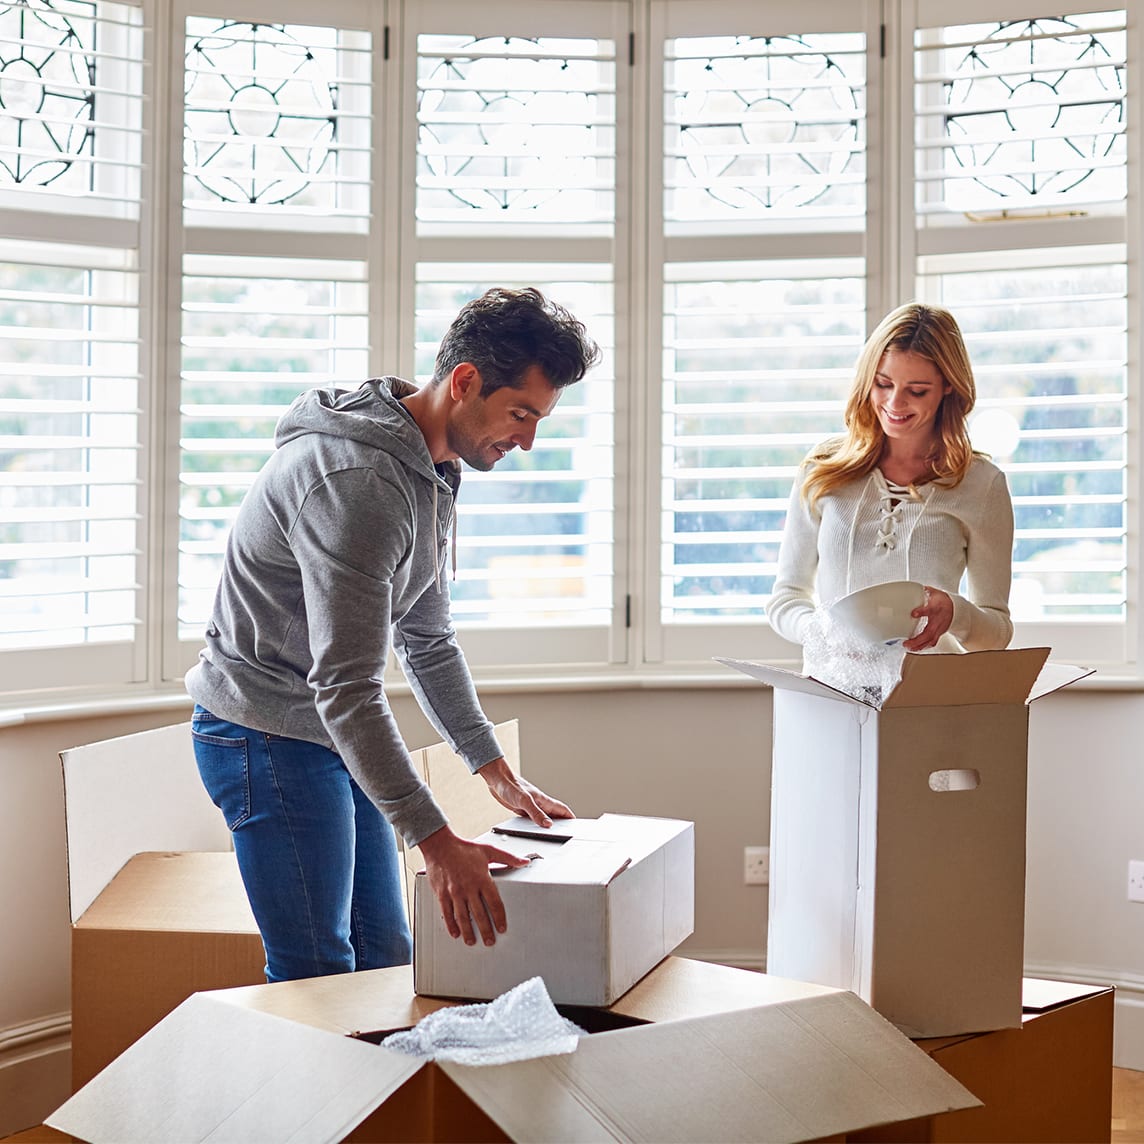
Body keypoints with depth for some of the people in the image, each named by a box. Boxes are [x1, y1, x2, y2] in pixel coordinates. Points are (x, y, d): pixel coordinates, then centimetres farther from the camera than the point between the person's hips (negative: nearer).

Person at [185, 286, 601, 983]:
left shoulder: (433, 469, 7)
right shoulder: (358, 479, -26)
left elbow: (428, 638, 16)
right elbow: (346, 688, -30)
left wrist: (498, 771, 13)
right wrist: (436, 842, -32)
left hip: (341, 736, 10)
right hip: (269, 736, -10)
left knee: (386, 961, 12)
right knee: (319, 980, -7)